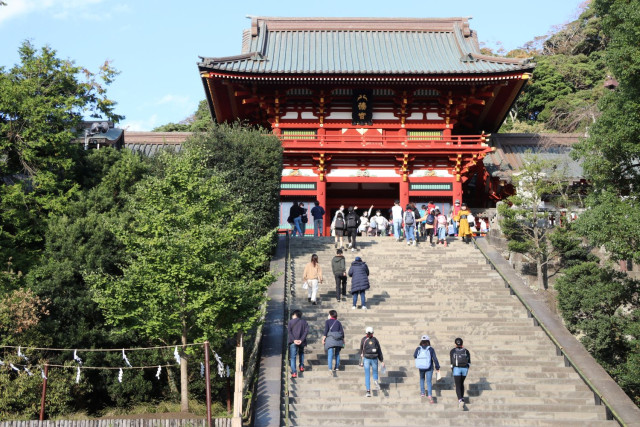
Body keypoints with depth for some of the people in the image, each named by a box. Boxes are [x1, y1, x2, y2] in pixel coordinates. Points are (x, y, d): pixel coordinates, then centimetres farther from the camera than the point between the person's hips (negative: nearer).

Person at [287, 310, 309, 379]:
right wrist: (301, 340, -11)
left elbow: (289, 331, -6)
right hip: (301, 342, 3)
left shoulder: (291, 321, 6)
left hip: (293, 342, -2)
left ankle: (294, 372, -12)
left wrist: (294, 340, -13)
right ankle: (302, 366, 21)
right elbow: (306, 331, -3)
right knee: (301, 353, 30)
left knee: (292, 357, -2)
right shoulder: (304, 322, 11)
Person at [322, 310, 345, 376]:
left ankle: (330, 369, -22)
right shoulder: (338, 322, 13)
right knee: (337, 354, 16)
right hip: (338, 340, 3)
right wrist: (343, 339, 16)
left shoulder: (327, 321, 5)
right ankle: (337, 367, 23)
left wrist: (323, 338, -6)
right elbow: (342, 331, 8)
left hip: (330, 338, -3)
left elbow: (326, 330, -6)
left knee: (330, 354, -9)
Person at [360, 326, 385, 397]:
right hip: (374, 359, 0)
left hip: (366, 359, 0)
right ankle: (376, 381, -13)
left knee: (367, 375, 2)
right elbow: (379, 351, 4)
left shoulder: (363, 339, 3)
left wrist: (361, 360, 12)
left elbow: (361, 350, 5)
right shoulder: (375, 340, 3)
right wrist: (382, 361, 5)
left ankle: (368, 391, -8)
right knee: (375, 372, 19)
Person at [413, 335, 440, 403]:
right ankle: (429, 395, -21)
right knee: (429, 381, -3)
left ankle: (422, 392, 30)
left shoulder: (418, 349, -6)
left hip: (420, 367, 2)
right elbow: (435, 359, -11)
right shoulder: (431, 349, -11)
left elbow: (415, 356, 8)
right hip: (429, 368, -2)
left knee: (422, 379, 27)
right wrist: (437, 367, -3)